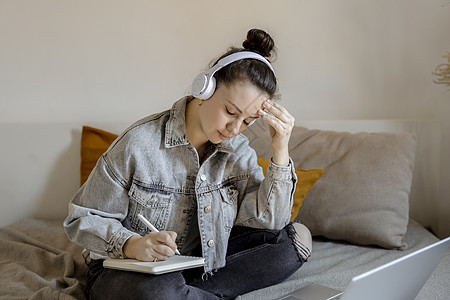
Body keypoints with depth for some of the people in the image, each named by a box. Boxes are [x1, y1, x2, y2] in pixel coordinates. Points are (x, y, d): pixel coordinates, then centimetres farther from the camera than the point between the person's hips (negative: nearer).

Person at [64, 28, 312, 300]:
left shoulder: (238, 151, -1)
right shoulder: (140, 143, -17)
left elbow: (268, 221, -8)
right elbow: (83, 219, -11)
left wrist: (280, 150, -18)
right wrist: (132, 245, -31)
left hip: (202, 263, 6)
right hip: (129, 269, -5)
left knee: (296, 238, -9)